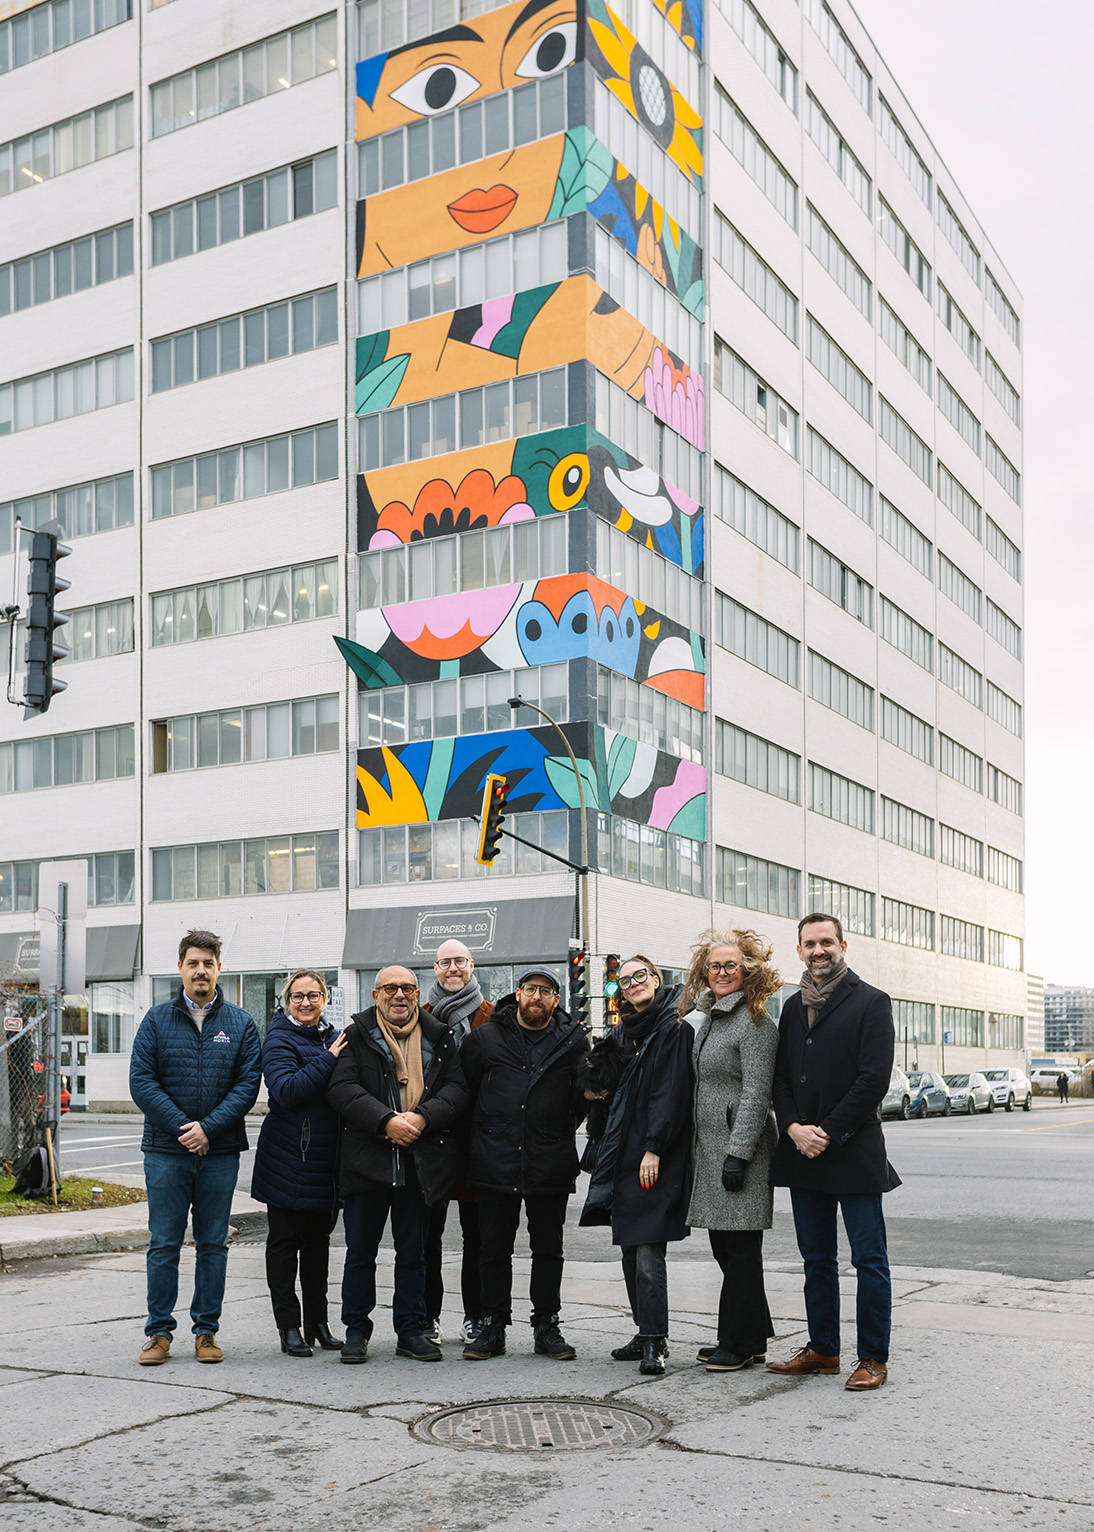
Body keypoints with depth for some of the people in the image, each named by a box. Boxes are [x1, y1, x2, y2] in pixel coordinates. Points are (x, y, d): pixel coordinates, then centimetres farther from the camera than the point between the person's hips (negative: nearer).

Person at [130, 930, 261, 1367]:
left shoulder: (240, 1024, 5)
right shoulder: (157, 1020, 4)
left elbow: (248, 1084, -2)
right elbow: (141, 1081, -3)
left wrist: (209, 1128, -14)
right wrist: (181, 1128, -12)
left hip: (220, 1152, 1)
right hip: (166, 1151, -1)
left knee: (213, 1244, 7)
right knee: (163, 1244, 3)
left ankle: (207, 1331, 16)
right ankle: (159, 1332, 13)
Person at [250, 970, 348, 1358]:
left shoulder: (334, 1038, 11)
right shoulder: (279, 1040, -9)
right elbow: (286, 1090, -24)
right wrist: (328, 1060, -25)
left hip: (326, 1161, 6)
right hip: (288, 1161, -6)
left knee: (318, 1240, 14)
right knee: (285, 1242, 3)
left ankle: (318, 1323, 22)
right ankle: (289, 1326, 11)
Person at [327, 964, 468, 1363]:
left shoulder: (439, 1038, 10)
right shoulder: (356, 1036, 3)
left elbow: (456, 1090, 3)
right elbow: (342, 1089, -8)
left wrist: (422, 1118, -14)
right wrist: (386, 1121, -19)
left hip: (421, 1161, 2)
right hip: (367, 1160, -2)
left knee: (413, 1252, 10)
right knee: (360, 1251, 5)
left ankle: (411, 1330, 20)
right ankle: (356, 1330, 18)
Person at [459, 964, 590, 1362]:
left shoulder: (574, 1041, 3)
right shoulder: (486, 1038, 2)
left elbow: (583, 1097, 10)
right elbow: (463, 1088, 10)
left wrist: (560, 1133, 3)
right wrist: (483, 1135, 9)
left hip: (550, 1165, 0)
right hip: (495, 1165, 0)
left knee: (548, 1250, 8)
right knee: (494, 1250, 7)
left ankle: (546, 1327, 19)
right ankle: (492, 1327, 17)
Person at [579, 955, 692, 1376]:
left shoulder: (673, 1028, -6)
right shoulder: (624, 1033, 17)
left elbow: (672, 1091, -13)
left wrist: (654, 1147, -18)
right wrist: (592, 1087, 5)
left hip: (656, 1160, -8)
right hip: (623, 1158, 8)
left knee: (648, 1253, -10)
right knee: (630, 1251, 11)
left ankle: (655, 1342, -6)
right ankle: (645, 1335, 19)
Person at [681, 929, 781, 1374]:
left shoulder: (754, 1024, -11)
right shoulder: (705, 1017, 15)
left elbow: (755, 1094, -17)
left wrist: (738, 1154, -20)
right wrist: (695, 1149, 17)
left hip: (740, 1148, -9)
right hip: (708, 1148, 9)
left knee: (740, 1249, -1)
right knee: (724, 1246, 12)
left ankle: (738, 1344, 7)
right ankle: (752, 1340, 22)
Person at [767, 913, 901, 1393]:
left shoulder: (871, 1002, -4)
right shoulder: (793, 1007, 14)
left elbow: (874, 1079, -12)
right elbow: (781, 1078, 12)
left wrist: (828, 1133, -14)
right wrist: (794, 1128, -5)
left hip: (854, 1151, -6)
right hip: (803, 1154, 6)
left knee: (869, 1259, 0)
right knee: (817, 1259, 13)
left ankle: (873, 1358, 8)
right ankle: (822, 1349, 23)